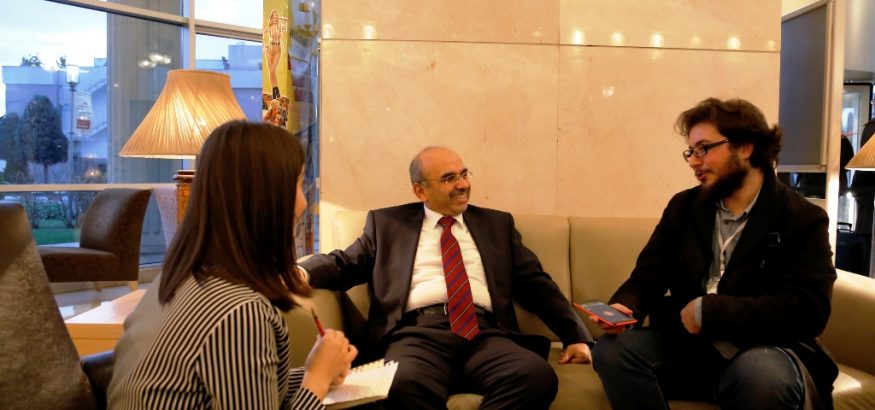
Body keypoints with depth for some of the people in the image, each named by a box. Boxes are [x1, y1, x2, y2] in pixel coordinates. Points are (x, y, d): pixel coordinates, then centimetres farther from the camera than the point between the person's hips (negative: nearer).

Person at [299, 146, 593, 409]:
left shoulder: (497, 223, 23)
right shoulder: (387, 222, 19)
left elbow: (536, 284, 21)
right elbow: (343, 264, 16)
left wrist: (576, 336, 10)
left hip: (485, 334, 3)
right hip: (417, 333, -2)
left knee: (539, 376, -30)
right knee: (405, 386, -38)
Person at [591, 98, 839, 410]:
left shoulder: (803, 220, -3)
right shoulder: (682, 207, 11)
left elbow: (808, 310, -15)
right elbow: (648, 275, 8)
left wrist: (708, 311, -20)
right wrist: (624, 306, -15)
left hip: (765, 351, -3)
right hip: (686, 345, 4)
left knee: (762, 375, -39)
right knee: (611, 349, -23)